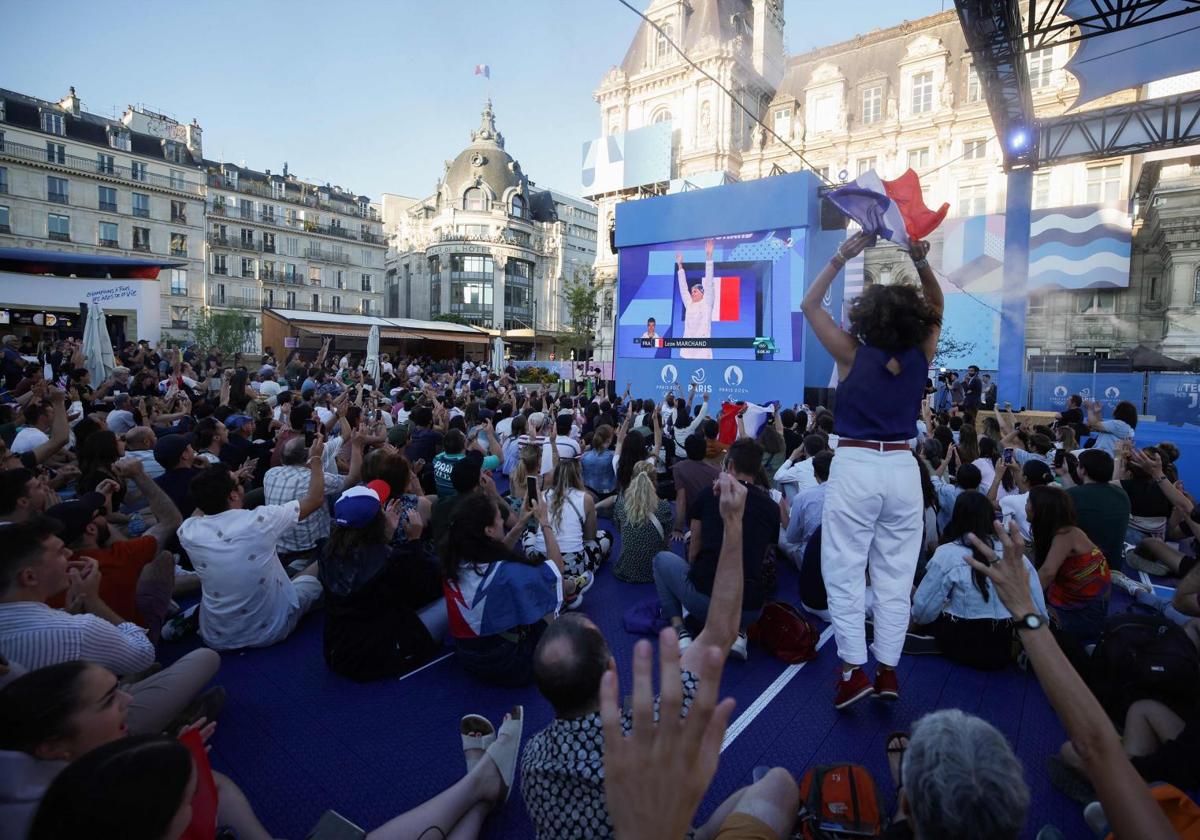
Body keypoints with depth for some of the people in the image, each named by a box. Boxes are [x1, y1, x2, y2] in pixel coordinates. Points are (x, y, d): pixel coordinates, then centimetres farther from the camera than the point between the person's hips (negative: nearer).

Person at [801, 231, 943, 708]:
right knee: (895, 576, 10)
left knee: (845, 572, 3)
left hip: (855, 467, -4)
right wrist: (921, 261, 7)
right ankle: (888, 670, 16)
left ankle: (854, 669, 2)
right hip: (902, 469, 4)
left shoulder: (853, 355, -6)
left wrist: (842, 257, 0)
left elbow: (809, 305, 3)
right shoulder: (920, 358, 2)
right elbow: (936, 308, 20)